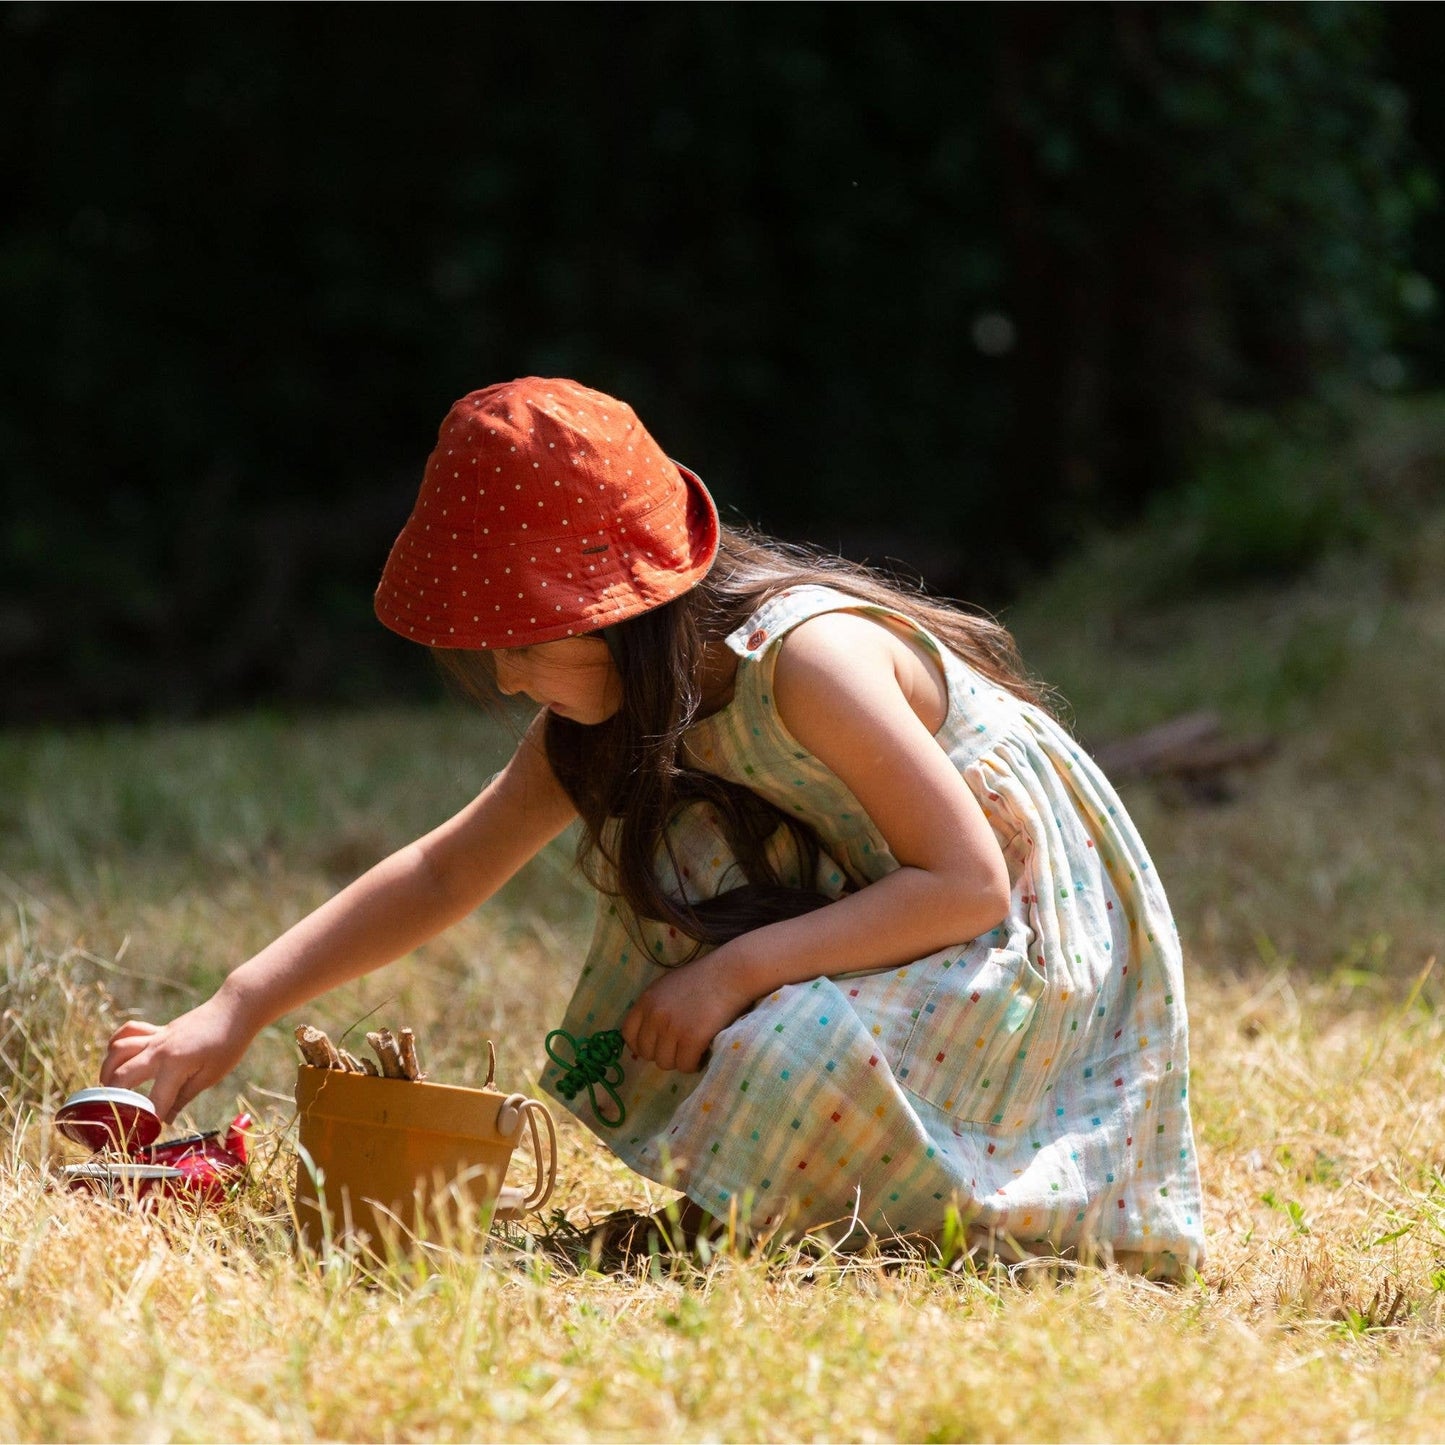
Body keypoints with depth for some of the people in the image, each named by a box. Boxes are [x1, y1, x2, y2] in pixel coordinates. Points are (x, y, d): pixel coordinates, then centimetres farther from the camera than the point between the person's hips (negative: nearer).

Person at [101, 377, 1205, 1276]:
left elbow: (969, 881, -28)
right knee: (667, 853, -11)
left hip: (1040, 928, -8)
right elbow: (446, 872, 2)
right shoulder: (605, 704, -4)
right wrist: (236, 1013, -6)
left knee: (803, 1051, -33)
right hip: (906, 898, 8)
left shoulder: (808, 659, -30)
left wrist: (738, 967, -31)